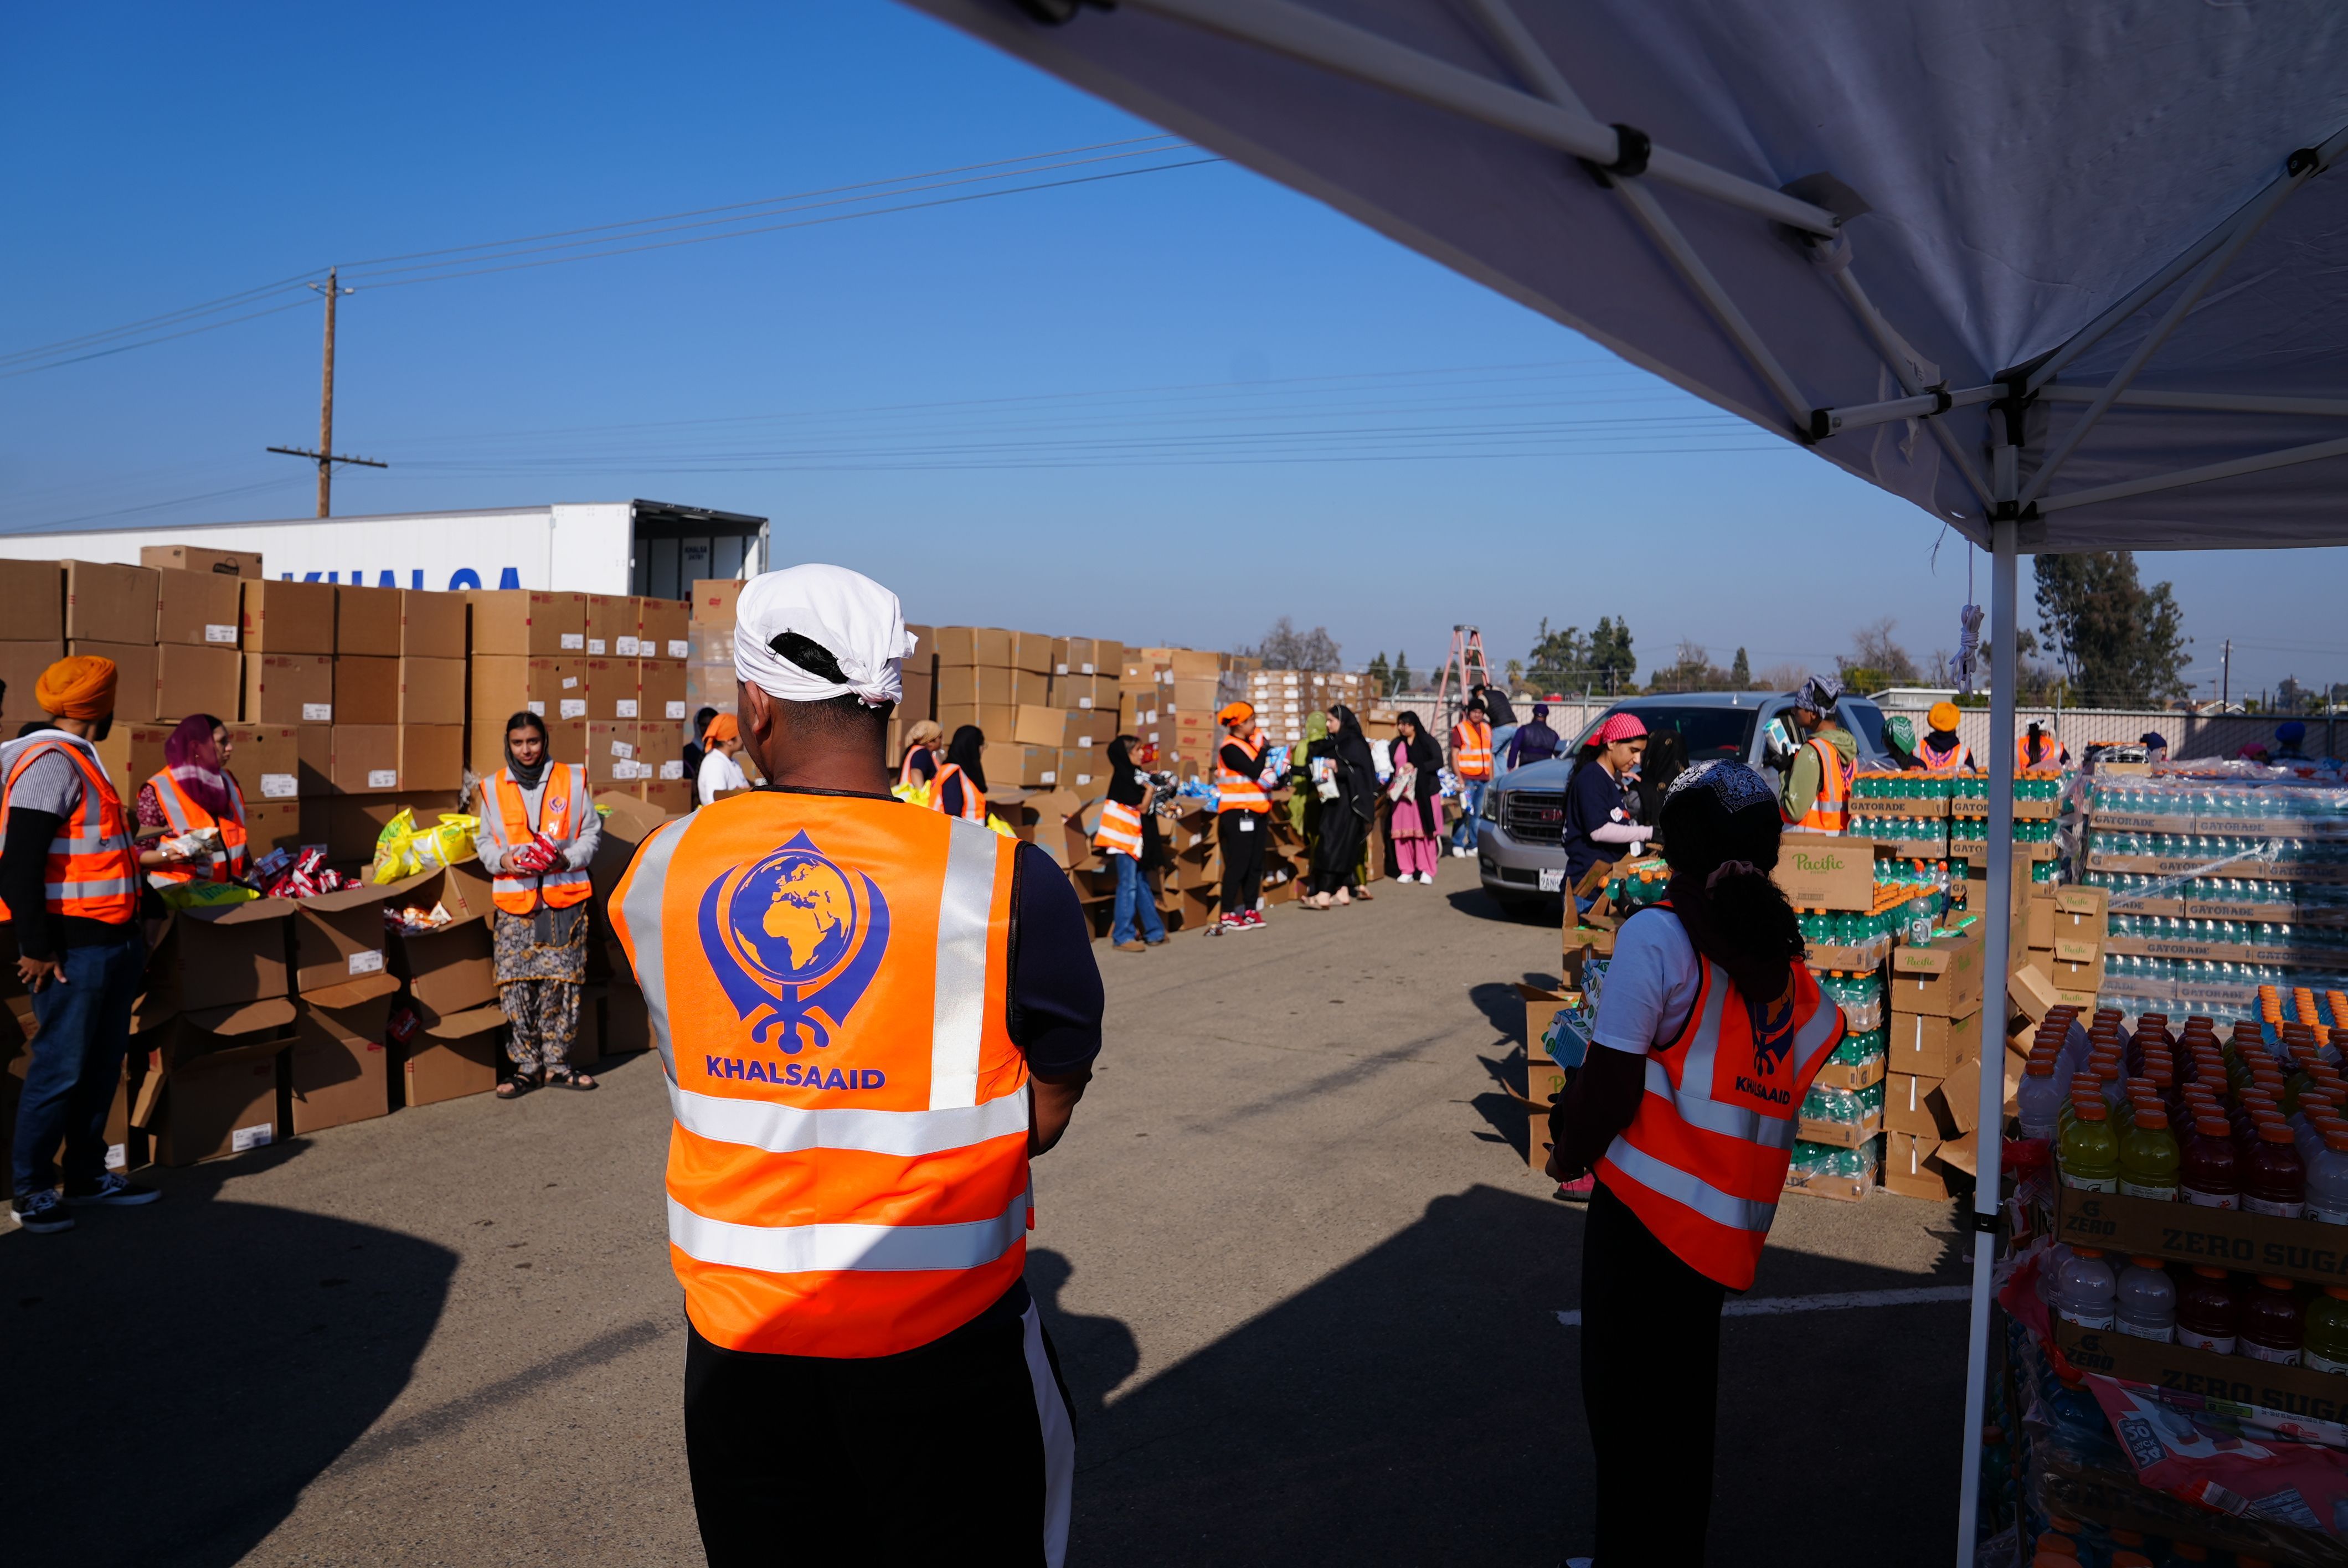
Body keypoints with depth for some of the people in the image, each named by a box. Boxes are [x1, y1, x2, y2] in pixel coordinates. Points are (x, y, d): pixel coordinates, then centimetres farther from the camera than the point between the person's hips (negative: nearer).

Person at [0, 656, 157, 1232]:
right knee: (59, 1068, -1)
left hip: (111, 942, 10)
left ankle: (88, 1174, 25)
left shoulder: (79, 758, 15)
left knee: (103, 1064, 15)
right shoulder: (51, 763, -15)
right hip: (74, 947, -10)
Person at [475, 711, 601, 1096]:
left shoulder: (572, 780, 6)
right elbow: (484, 842, 16)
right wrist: (502, 860, -6)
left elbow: (592, 833, 9)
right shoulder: (493, 788, 10)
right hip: (514, 904, 1)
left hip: (565, 898, -1)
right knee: (515, 988, -2)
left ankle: (557, 1064, 14)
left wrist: (568, 858, -9)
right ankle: (527, 1066, 10)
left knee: (561, 985, 2)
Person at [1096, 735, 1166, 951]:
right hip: (1123, 836, -9)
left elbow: (1142, 806, 15)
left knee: (1140, 883, 11)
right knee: (1128, 885, -8)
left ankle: (1154, 931, 16)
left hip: (1133, 837, 9)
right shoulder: (1123, 777, -13)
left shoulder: (1130, 775, 14)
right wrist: (1150, 787, -2)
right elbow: (1142, 807, -12)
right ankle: (1122, 937, -5)